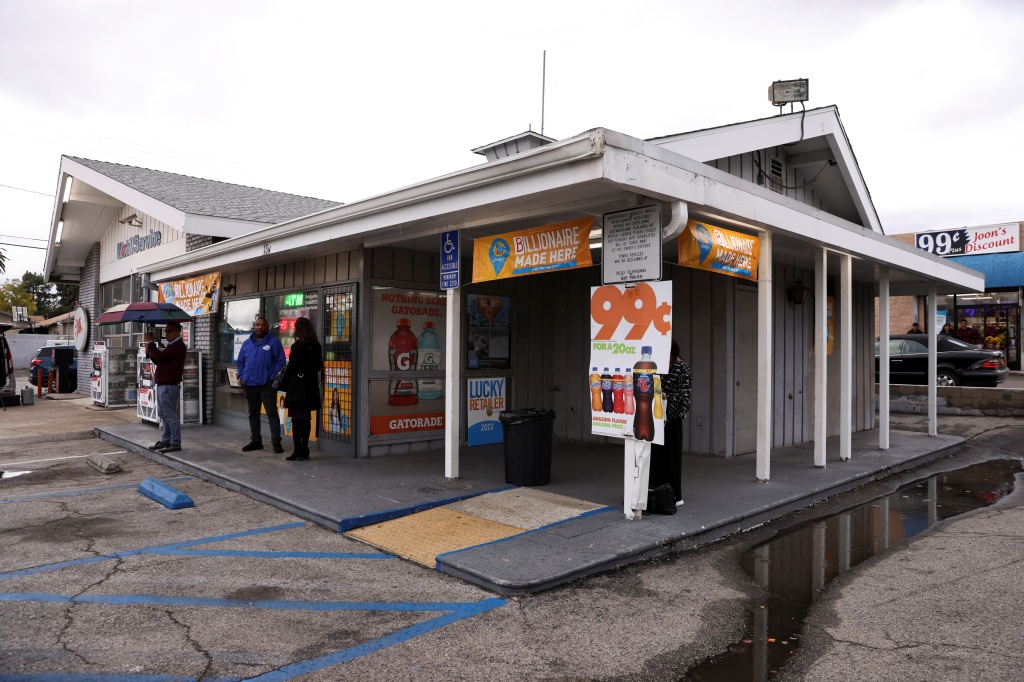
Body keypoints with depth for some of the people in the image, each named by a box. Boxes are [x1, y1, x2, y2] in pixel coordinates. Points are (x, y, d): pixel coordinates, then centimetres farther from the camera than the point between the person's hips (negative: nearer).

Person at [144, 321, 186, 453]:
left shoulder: (178, 346, -14)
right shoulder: (171, 345, 20)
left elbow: (160, 356, -24)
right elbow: (158, 360, 22)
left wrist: (150, 342, -12)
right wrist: (149, 352, 5)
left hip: (169, 386, -11)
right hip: (162, 385, 11)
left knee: (171, 415, -7)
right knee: (164, 415, 14)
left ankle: (175, 443, -3)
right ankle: (165, 441, 21)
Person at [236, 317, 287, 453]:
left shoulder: (274, 342, -4)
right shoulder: (247, 343, 11)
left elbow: (280, 362, -7)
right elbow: (240, 362, 17)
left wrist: (272, 378, -12)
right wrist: (242, 377, 6)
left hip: (267, 385, -5)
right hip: (249, 385, 5)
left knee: (272, 413, -5)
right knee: (253, 413, 13)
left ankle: (276, 442, -2)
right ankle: (255, 441, 24)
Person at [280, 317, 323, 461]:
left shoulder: (297, 346, -12)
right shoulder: (316, 346, 6)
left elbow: (291, 367, -11)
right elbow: (319, 366, 11)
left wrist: (283, 383, 2)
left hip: (297, 387, -6)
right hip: (311, 387, 6)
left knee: (296, 419, -2)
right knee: (306, 419, 11)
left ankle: (298, 451, -2)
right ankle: (304, 450, 15)